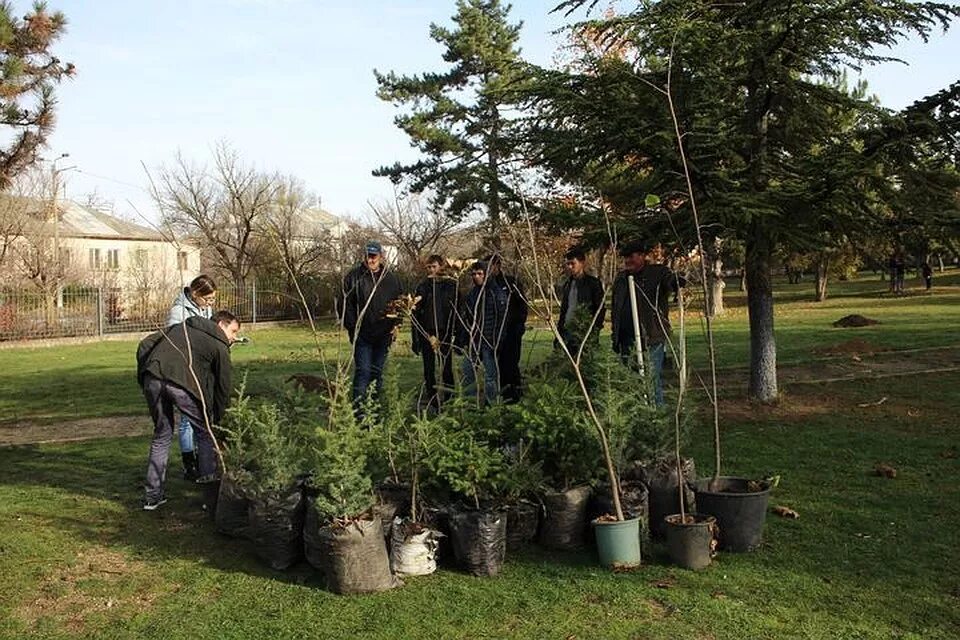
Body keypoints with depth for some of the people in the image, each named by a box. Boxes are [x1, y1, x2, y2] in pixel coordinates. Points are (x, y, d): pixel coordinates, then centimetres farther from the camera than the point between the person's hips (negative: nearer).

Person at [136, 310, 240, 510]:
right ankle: (209, 482, 19)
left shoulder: (181, 327, 32)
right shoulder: (219, 345, 16)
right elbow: (223, 386, 18)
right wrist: (219, 419, 29)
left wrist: (144, 377, 28)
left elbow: (144, 345, 25)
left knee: (162, 434, 21)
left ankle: (153, 496, 23)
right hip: (182, 383, -5)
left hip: (152, 379, 5)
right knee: (205, 433, 17)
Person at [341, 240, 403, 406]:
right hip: (362, 334, -3)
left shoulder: (391, 278, 6)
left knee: (377, 372, 13)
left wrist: (395, 324, 2)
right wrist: (352, 326, -10)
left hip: (384, 334, 3)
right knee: (363, 371, -9)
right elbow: (346, 304, -4)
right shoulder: (354, 276, -3)